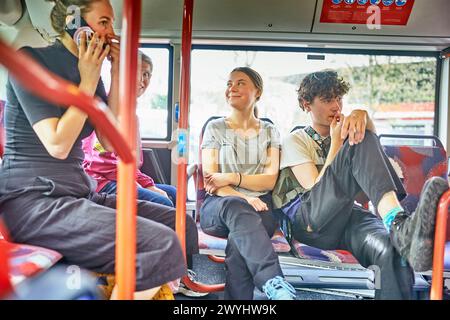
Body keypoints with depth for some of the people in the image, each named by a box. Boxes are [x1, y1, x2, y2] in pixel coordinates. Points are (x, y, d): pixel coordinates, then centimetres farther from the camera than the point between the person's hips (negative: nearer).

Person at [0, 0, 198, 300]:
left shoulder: (91, 73, 14)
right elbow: (58, 146, -15)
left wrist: (116, 76, 2)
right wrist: (88, 82, -8)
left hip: (79, 193, 8)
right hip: (33, 199, -7)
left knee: (183, 225, -2)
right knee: (162, 245, -26)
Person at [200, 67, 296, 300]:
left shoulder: (269, 132, 15)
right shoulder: (215, 128, 11)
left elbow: (270, 180, 3)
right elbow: (210, 180, -1)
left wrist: (231, 178, -12)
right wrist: (241, 197, -20)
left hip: (258, 206, 2)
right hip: (218, 206, -1)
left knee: (240, 235, -35)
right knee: (236, 207, -39)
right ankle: (273, 283, -53)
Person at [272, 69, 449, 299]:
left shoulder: (342, 133, 30)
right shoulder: (295, 140, 15)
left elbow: (370, 133, 2)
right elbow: (317, 188, -2)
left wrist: (362, 114, -21)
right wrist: (336, 144, 0)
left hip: (345, 213, 4)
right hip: (307, 218, -3)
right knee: (360, 143, -28)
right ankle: (399, 224, -49)